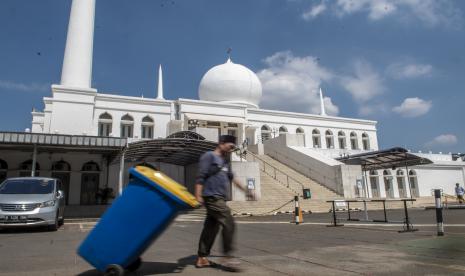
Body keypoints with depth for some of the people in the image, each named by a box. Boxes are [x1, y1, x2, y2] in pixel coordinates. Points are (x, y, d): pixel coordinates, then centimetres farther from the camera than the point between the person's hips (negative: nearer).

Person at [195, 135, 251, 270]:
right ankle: (227, 257, -6)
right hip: (212, 197, -9)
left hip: (220, 199, 9)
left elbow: (231, 177, 30)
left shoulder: (225, 161, 20)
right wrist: (198, 195, -19)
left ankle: (202, 259, 17)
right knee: (229, 224, -12)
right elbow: (201, 177, -13)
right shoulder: (209, 156, -7)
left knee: (211, 228, 10)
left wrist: (244, 189, 32)